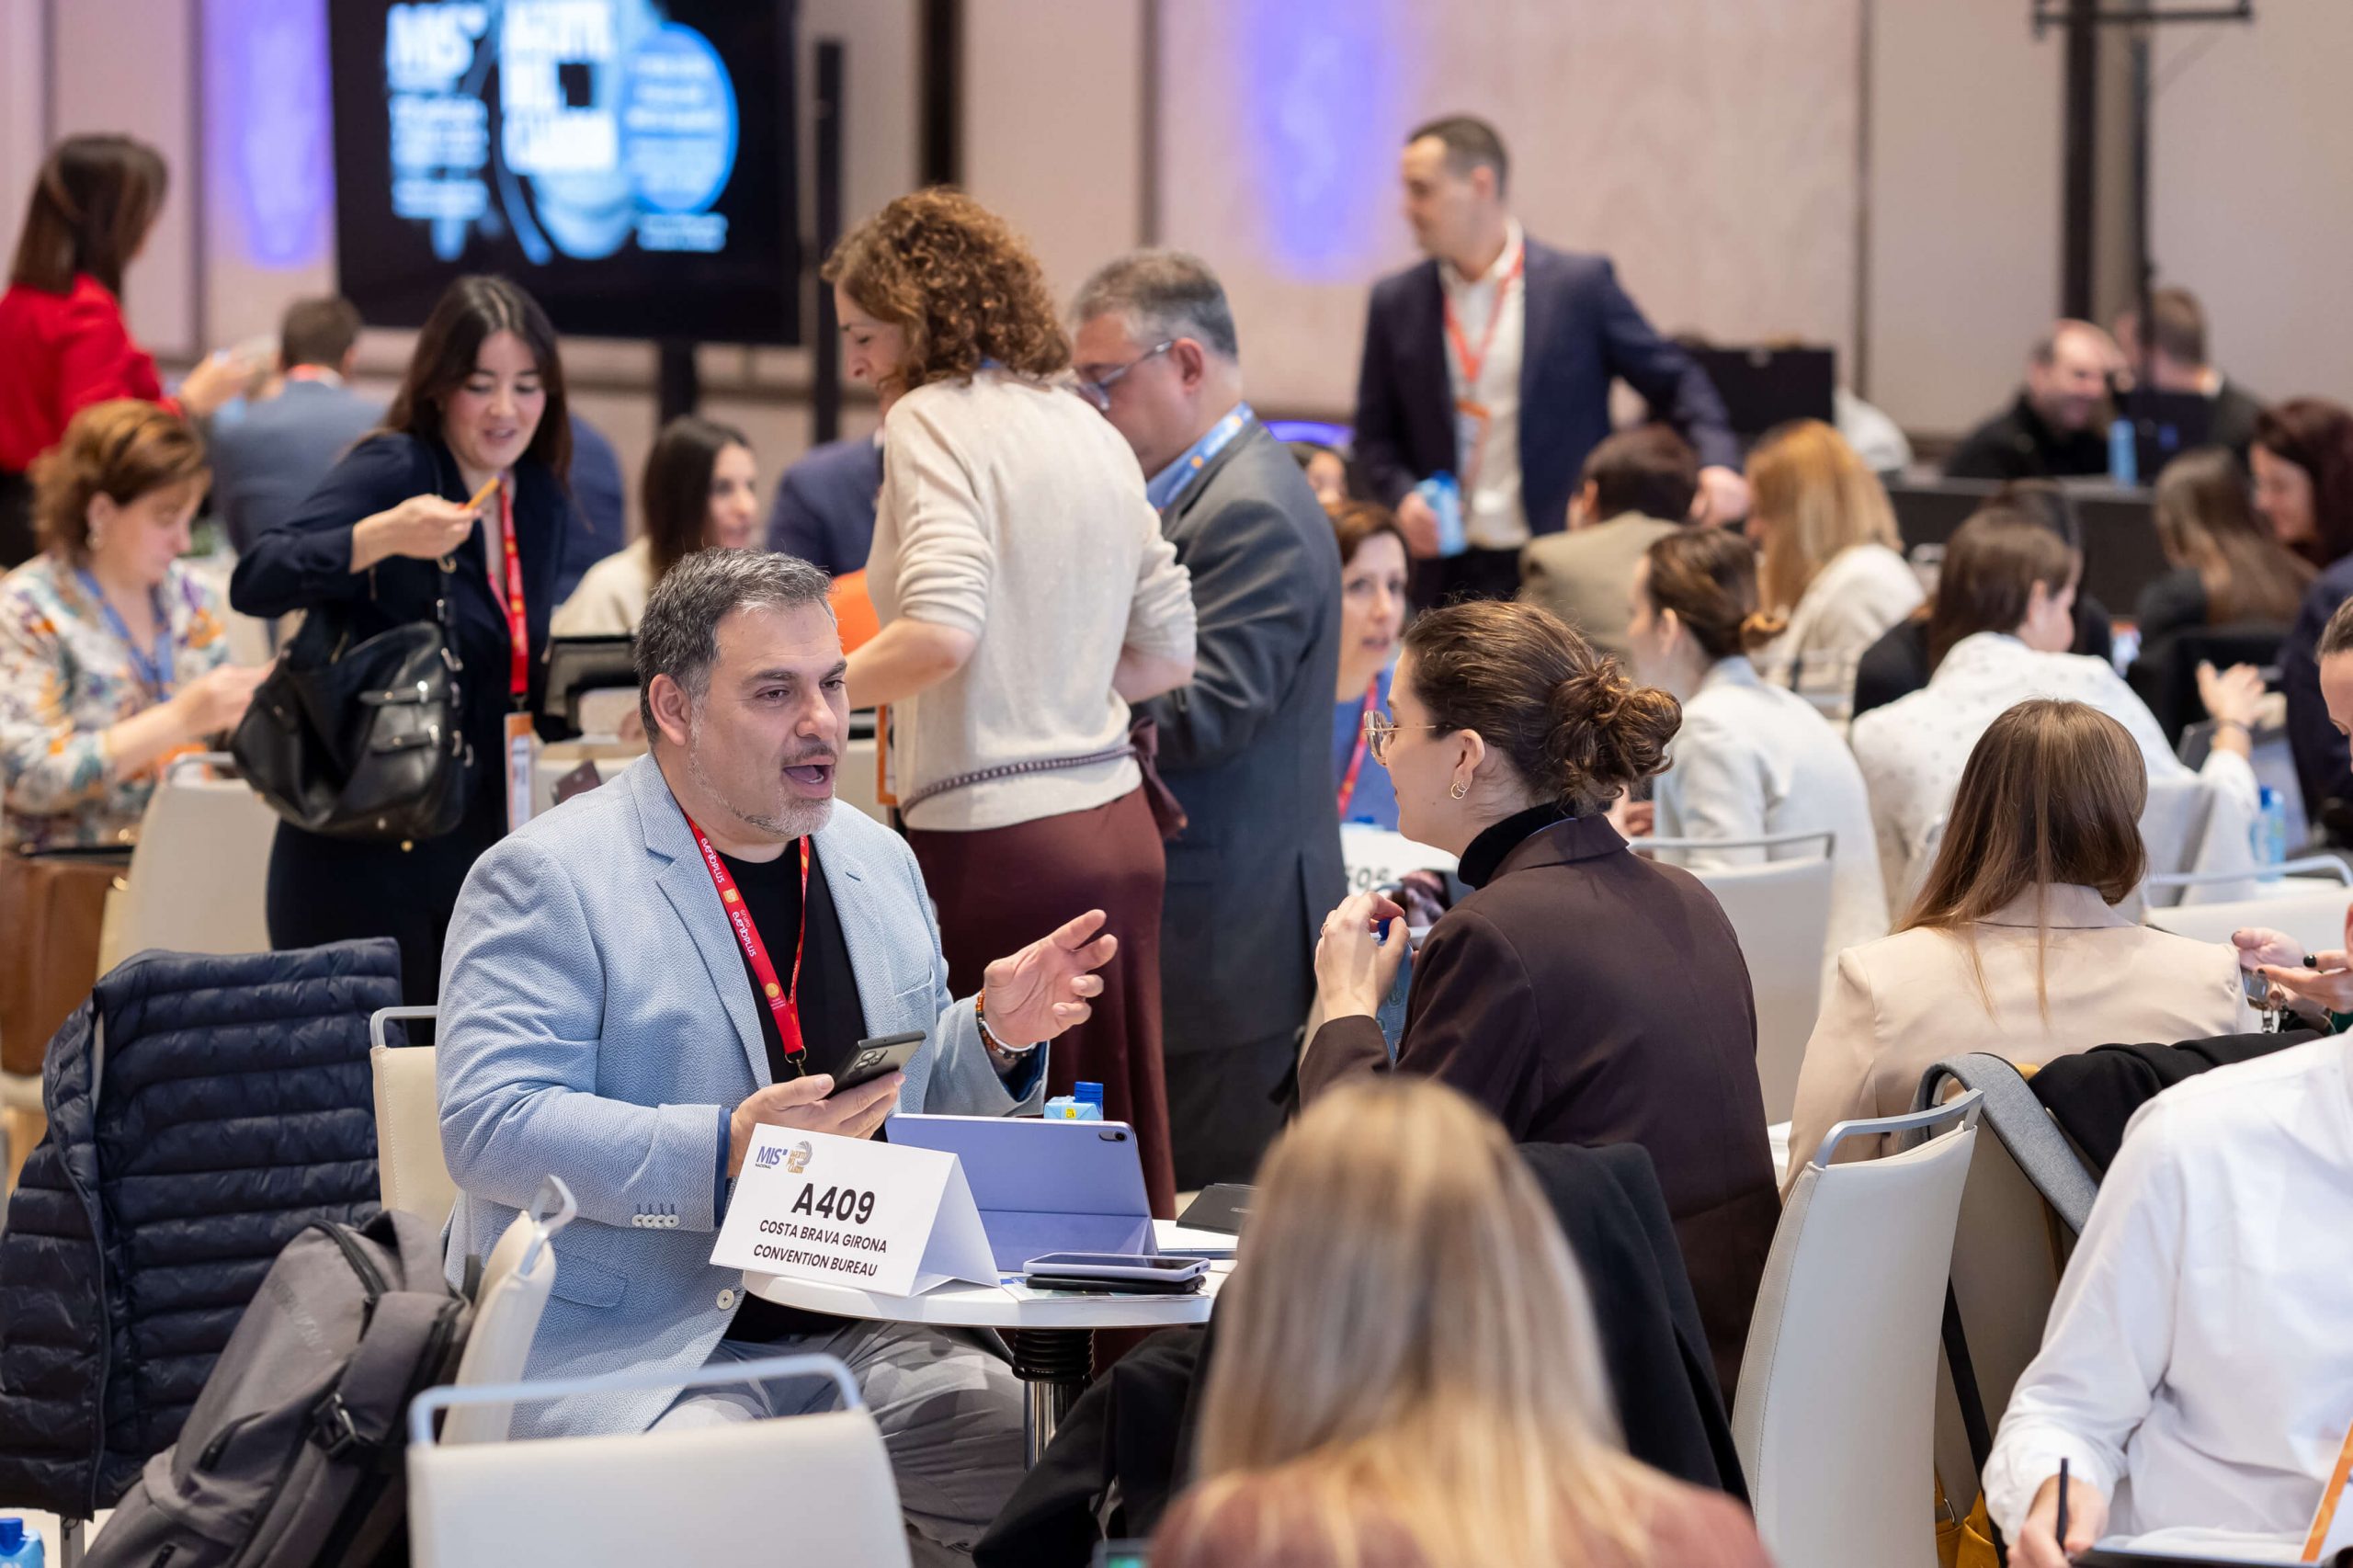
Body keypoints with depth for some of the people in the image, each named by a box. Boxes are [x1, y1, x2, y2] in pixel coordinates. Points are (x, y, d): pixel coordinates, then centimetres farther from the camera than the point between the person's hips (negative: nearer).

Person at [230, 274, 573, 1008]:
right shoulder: (393, 470, -11)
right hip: (366, 862, -6)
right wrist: (382, 536, -36)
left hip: (480, 857, 7)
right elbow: (255, 583, -25)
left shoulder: (542, 503, 9)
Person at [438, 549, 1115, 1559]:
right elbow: (488, 1128, -15)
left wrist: (994, 1035, 5)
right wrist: (724, 1152, -25)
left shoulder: (878, 862, 17)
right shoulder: (546, 878, -5)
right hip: (626, 1350, -6)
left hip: (853, 1338, 6)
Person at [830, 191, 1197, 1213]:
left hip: (997, 842, -8)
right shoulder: (1087, 430, 15)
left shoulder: (933, 419, -7)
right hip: (1115, 823, 8)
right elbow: (1169, 652, 18)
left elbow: (942, 630, -22)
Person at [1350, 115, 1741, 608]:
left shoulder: (1580, 283, -1)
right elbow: (1375, 434, 15)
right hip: (1450, 578, 3)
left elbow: (1674, 381, 3)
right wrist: (1402, 497, -5)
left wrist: (1717, 461, -14)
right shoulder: (1397, 301, 8)